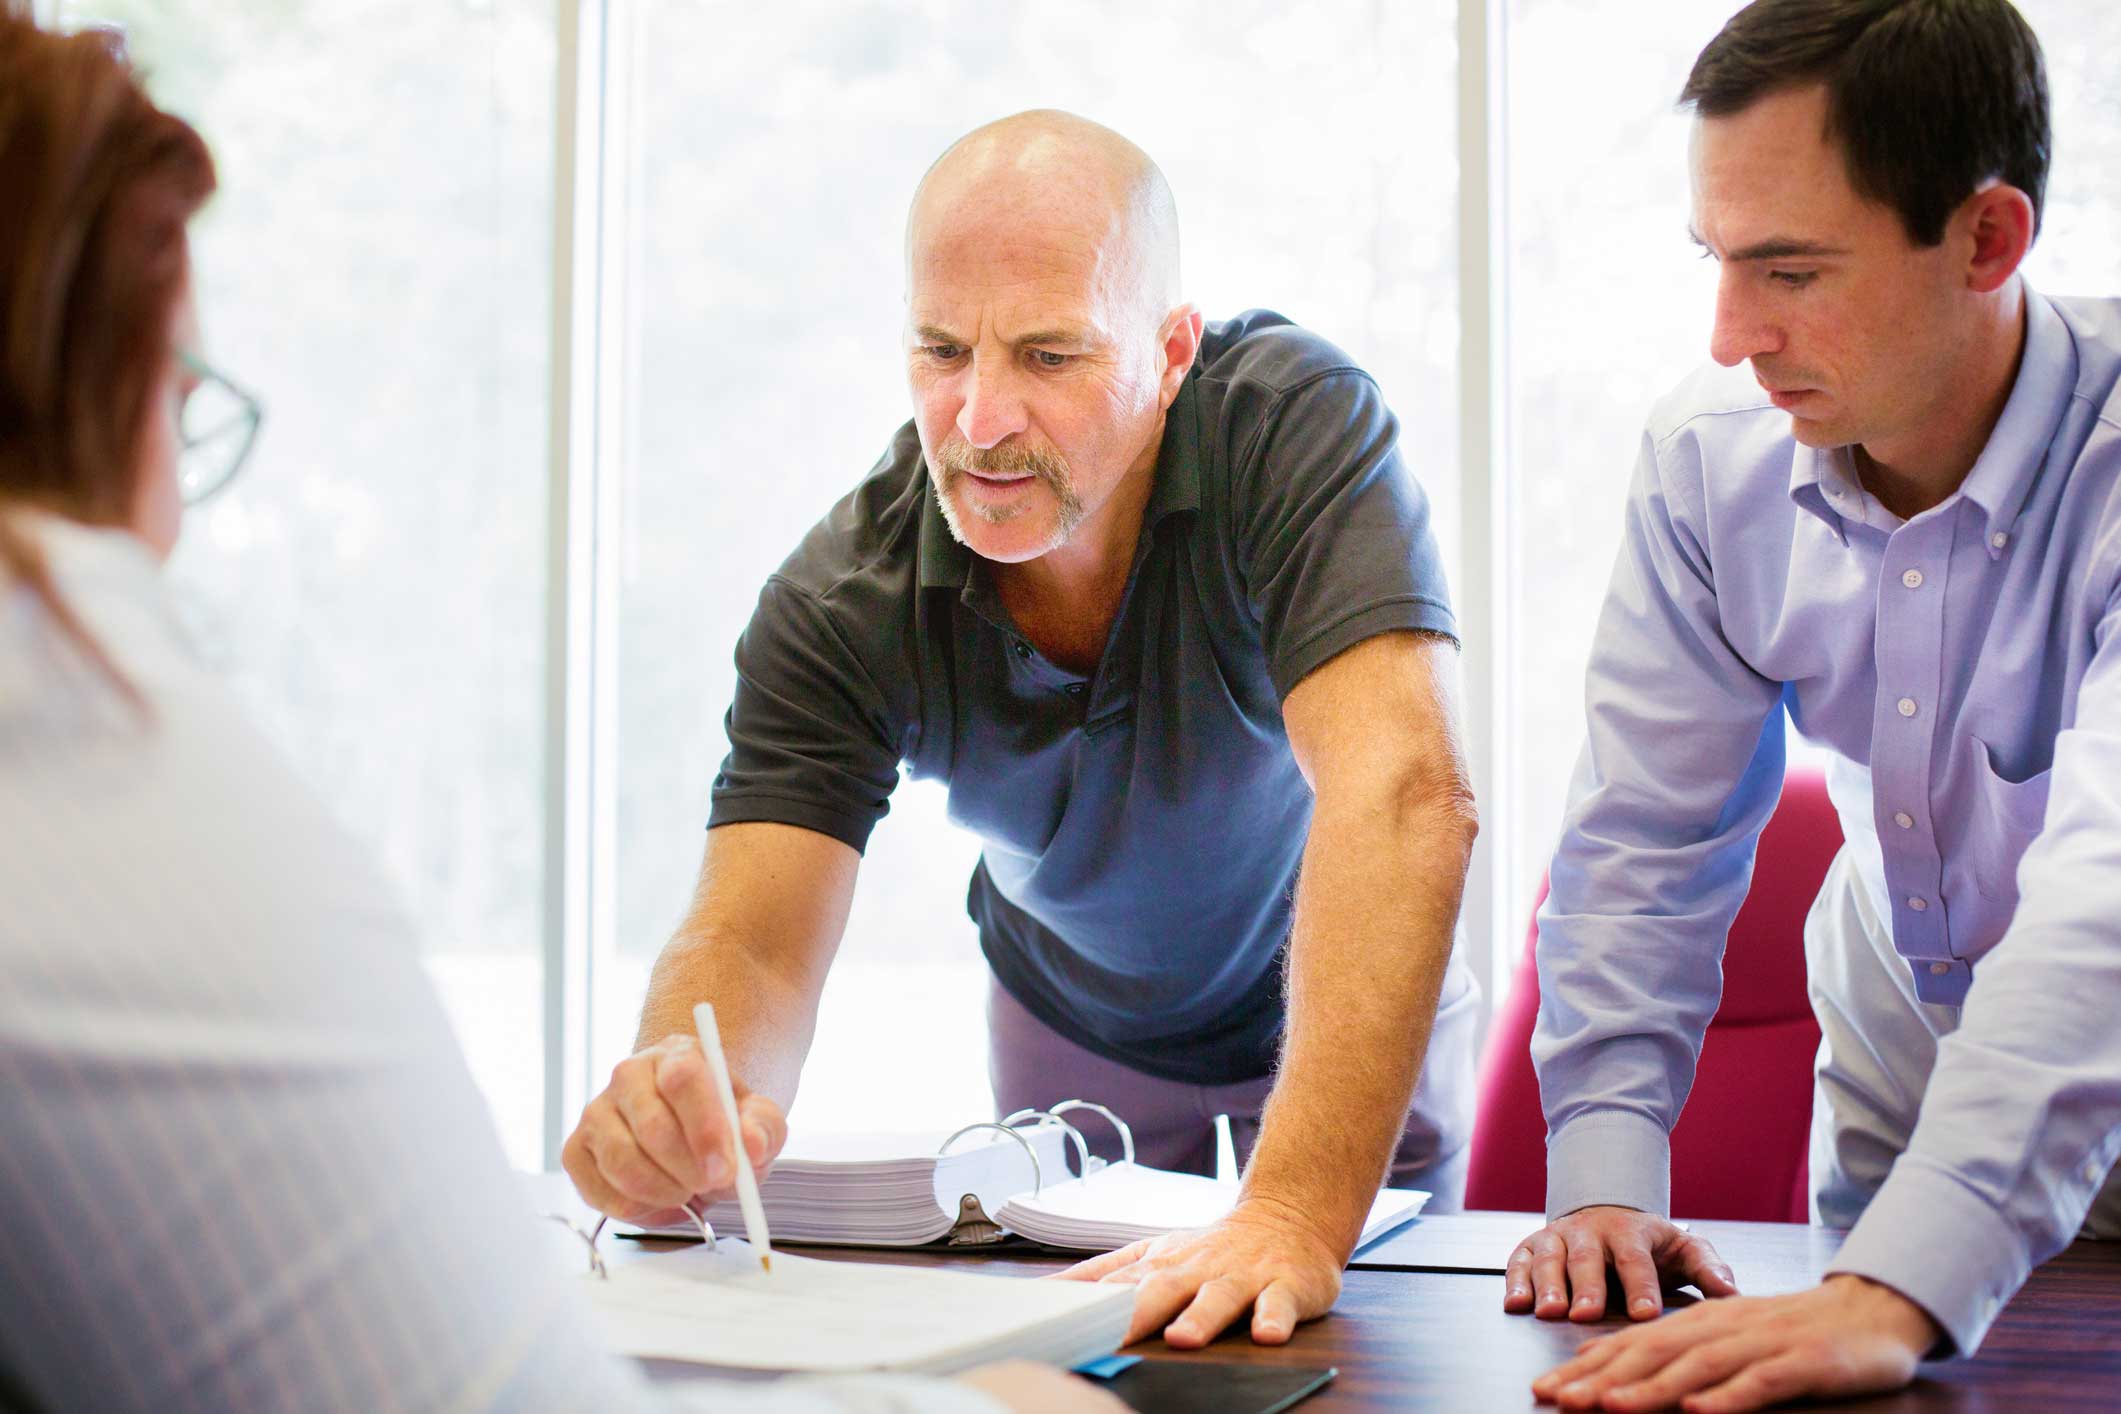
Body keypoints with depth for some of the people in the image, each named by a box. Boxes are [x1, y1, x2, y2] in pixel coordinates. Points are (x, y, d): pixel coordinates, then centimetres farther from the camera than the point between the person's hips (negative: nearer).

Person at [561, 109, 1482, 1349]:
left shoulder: (1297, 423, -34)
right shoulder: (840, 605, -26)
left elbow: (1405, 794, -46)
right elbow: (750, 940, -28)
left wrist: (1297, 1212, -57)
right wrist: (689, 1109, -54)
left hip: (1355, 1009, -1)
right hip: (1072, 1019, 2)